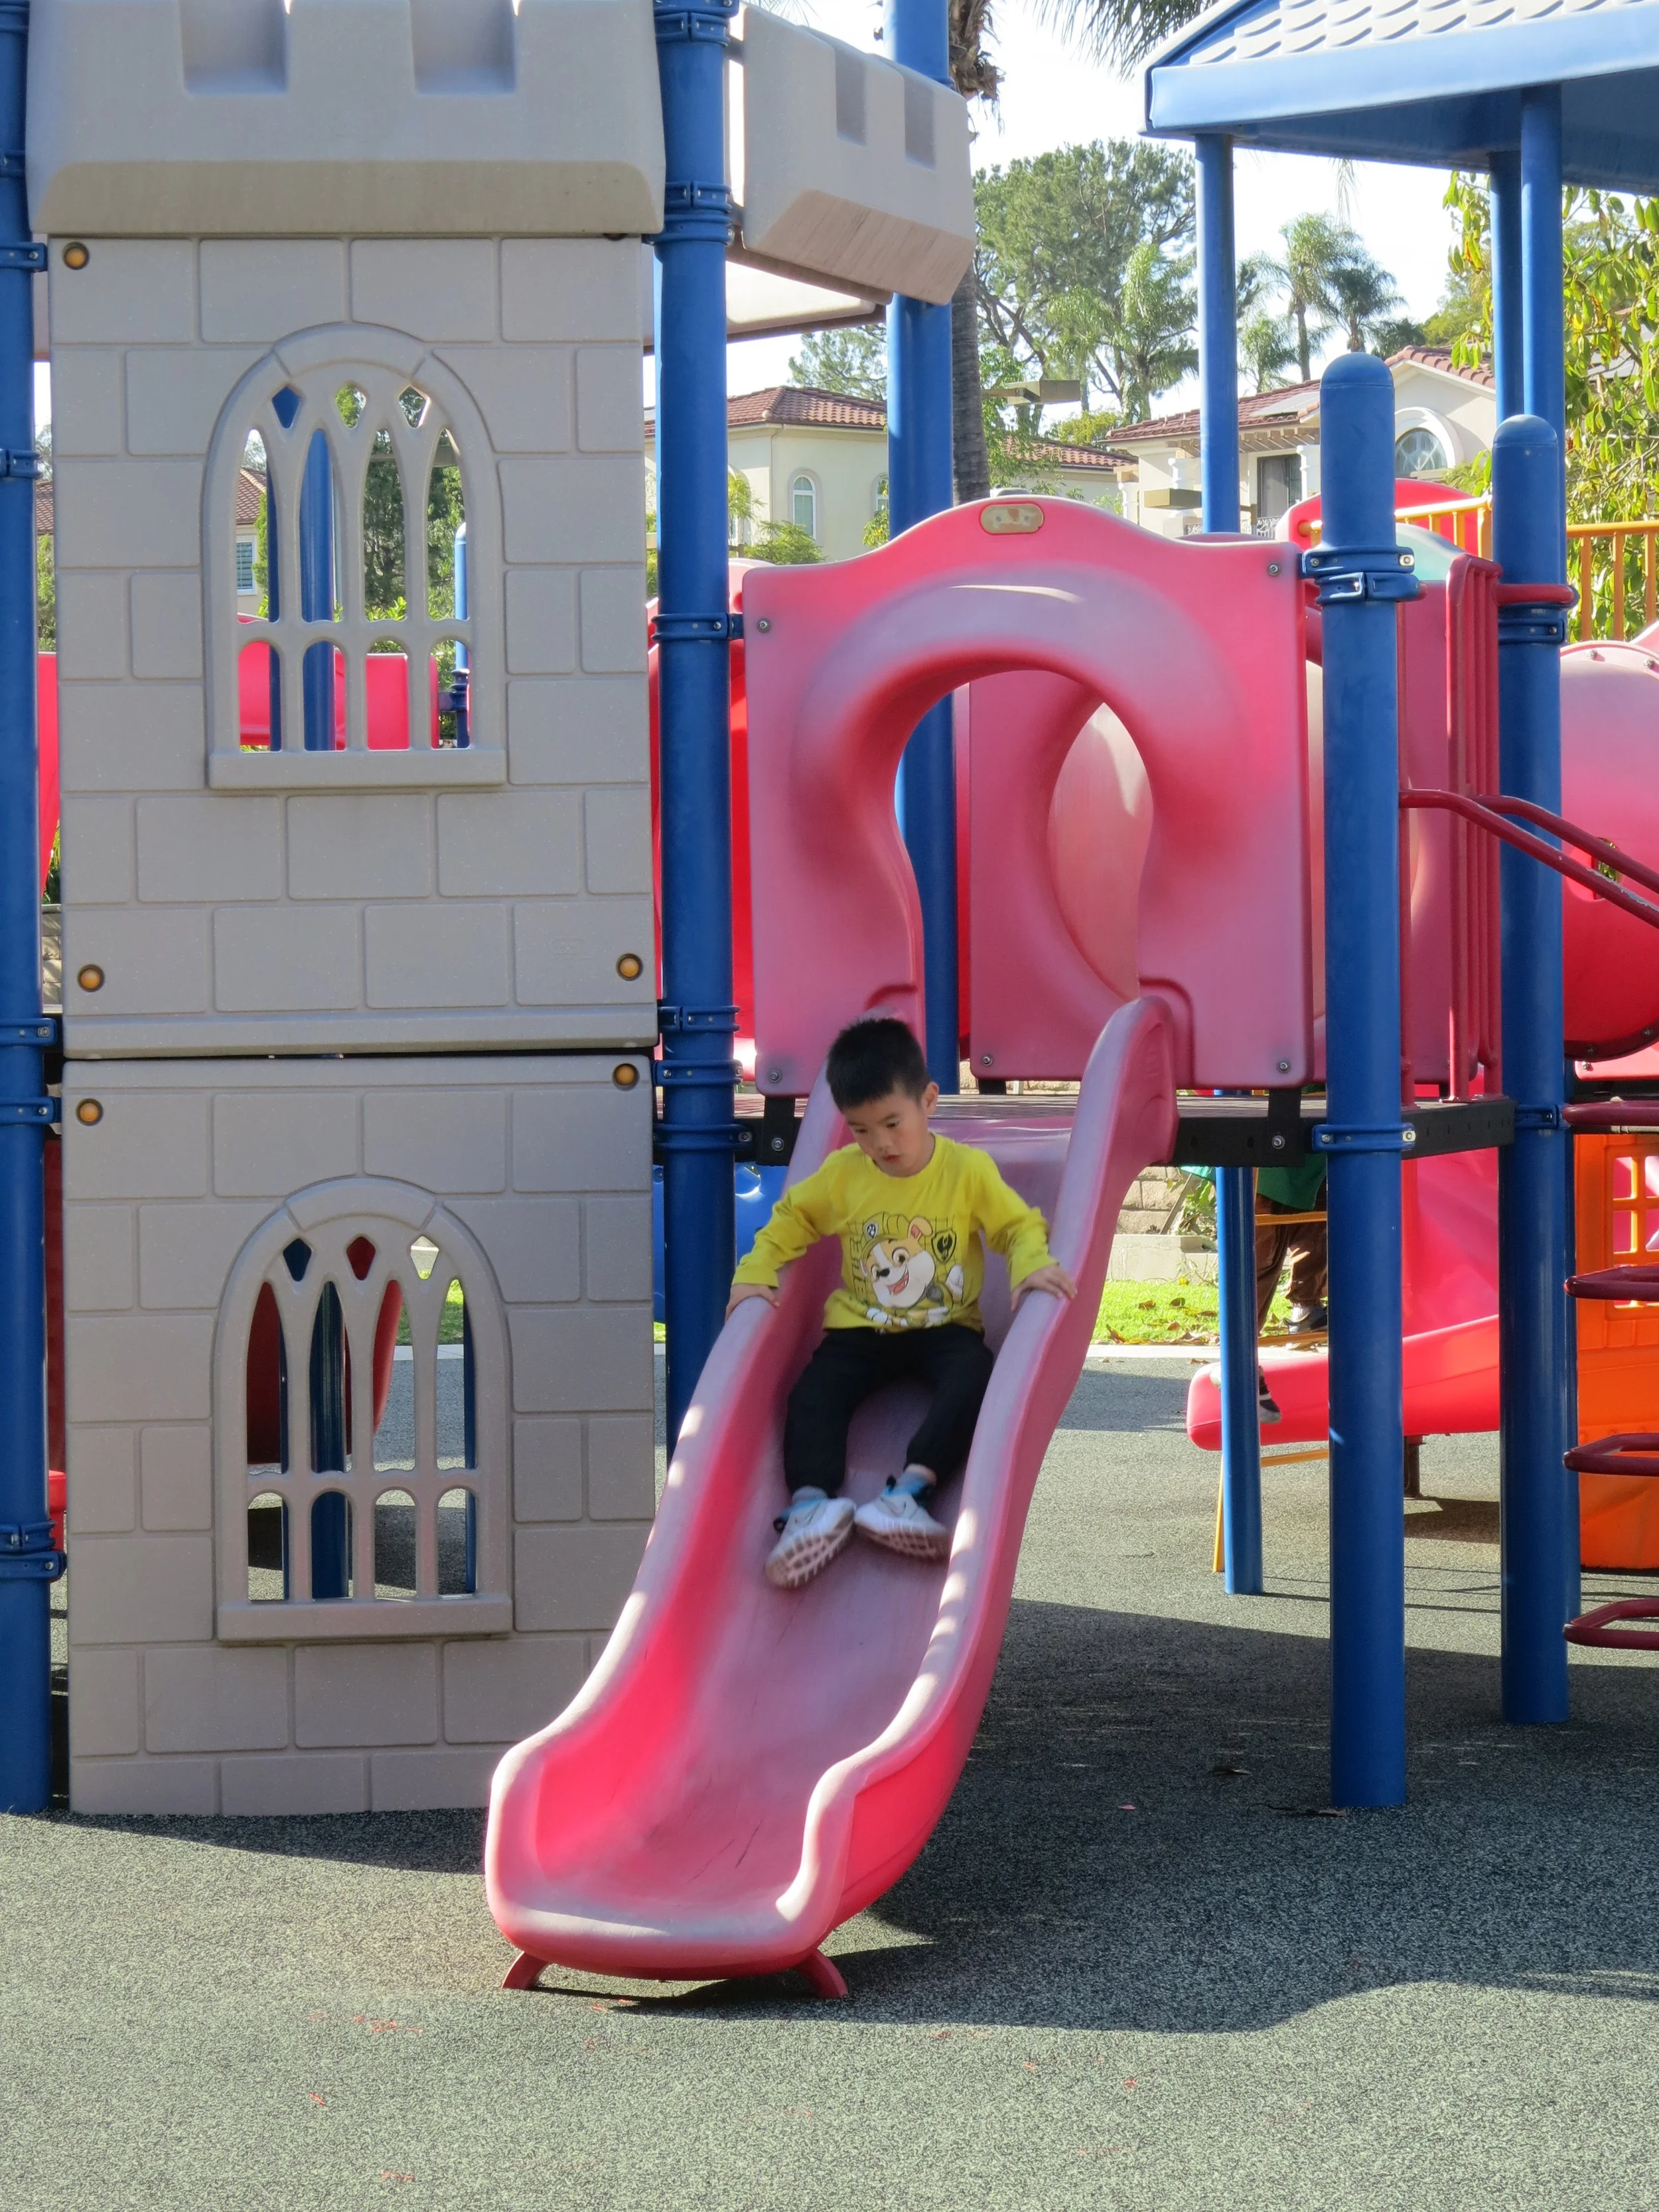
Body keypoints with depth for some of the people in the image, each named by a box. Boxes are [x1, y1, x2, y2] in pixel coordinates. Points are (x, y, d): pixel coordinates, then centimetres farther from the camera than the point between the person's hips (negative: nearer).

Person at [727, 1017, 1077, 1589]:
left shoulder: (969, 1171, -5)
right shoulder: (841, 1174, 3)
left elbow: (1019, 1225, 0)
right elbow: (788, 1220, 15)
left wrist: (1031, 1265, -22)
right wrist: (755, 1274, 0)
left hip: (945, 1327, -2)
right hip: (860, 1328, 2)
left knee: (974, 1380, -35)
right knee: (814, 1392, -26)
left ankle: (910, 1490, -47)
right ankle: (810, 1502, -44)